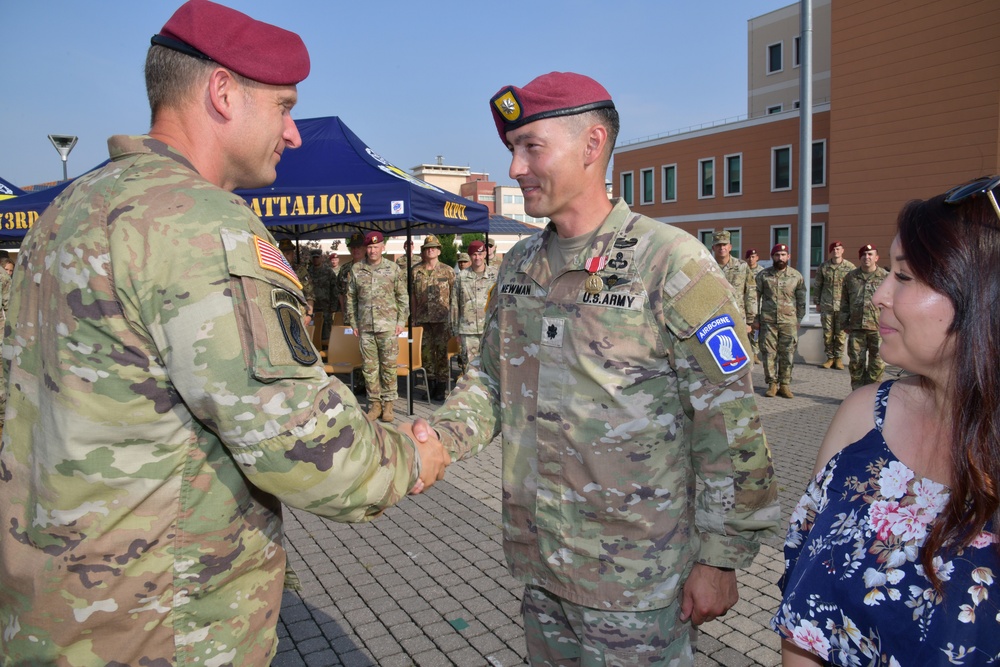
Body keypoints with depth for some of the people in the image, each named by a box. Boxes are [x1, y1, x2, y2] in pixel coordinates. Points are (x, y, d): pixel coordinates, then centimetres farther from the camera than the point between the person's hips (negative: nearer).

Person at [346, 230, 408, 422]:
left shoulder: (393, 269, 2)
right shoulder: (356, 269, 6)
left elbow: (402, 297, 5)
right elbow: (351, 298, 11)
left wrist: (401, 321, -2)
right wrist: (352, 322, 8)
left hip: (388, 326, -2)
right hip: (365, 327, 2)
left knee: (389, 365, 2)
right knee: (369, 367, 6)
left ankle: (388, 404, 12)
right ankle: (374, 403, 16)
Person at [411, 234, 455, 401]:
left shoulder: (447, 271, 2)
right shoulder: (415, 272, 7)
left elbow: (454, 296, 2)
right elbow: (412, 296, 11)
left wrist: (452, 318, -3)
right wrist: (413, 318, 7)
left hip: (442, 318, -2)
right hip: (423, 319, 3)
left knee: (441, 351, -1)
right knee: (426, 351, 8)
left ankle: (441, 387, 7)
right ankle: (430, 384, 19)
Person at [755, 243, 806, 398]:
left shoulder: (796, 276, 6)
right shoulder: (763, 275, 4)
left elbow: (801, 300, 12)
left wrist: (799, 320, 7)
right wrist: (755, 318, 1)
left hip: (789, 321, 0)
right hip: (768, 321, 0)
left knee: (788, 354, 1)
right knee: (768, 353, 0)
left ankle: (784, 385, 10)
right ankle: (772, 384, 9)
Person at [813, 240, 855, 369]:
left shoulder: (850, 267, 0)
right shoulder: (823, 267, 6)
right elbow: (818, 286, 12)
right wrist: (817, 302, 11)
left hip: (843, 306, -2)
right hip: (826, 306, 2)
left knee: (840, 334, 1)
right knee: (827, 334, 5)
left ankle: (839, 358, 12)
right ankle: (830, 358, 14)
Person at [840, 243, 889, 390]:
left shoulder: (886, 277, 3)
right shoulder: (851, 277, 11)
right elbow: (845, 302, 16)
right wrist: (845, 322, 11)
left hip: (878, 328, -2)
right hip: (856, 327, 2)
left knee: (876, 362, 3)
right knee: (856, 361, 4)